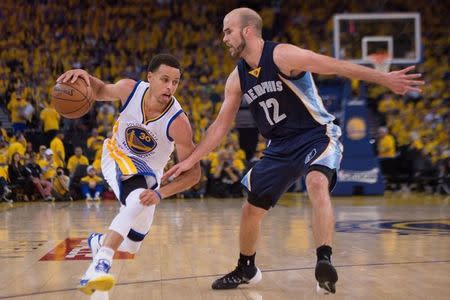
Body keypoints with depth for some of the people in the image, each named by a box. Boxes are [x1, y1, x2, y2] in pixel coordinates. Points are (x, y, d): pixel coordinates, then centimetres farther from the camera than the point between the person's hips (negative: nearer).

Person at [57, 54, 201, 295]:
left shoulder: (178, 122, -31)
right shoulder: (129, 89, -25)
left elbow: (193, 172, -28)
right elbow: (101, 91, -2)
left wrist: (160, 193, -43)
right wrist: (86, 77, -26)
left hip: (148, 172, 2)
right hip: (117, 157, -1)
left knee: (130, 245, 7)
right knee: (138, 202, -35)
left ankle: (100, 242, 42)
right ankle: (100, 265, -40)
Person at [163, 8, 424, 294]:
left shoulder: (282, 55, -18)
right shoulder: (237, 78, 2)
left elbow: (335, 65, -25)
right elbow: (221, 125, 9)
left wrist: (384, 78, -34)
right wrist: (191, 160, 7)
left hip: (318, 136, -7)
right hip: (281, 147, 7)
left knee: (317, 184, -38)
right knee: (251, 209, 11)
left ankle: (324, 261, -45)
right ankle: (246, 270, 34)